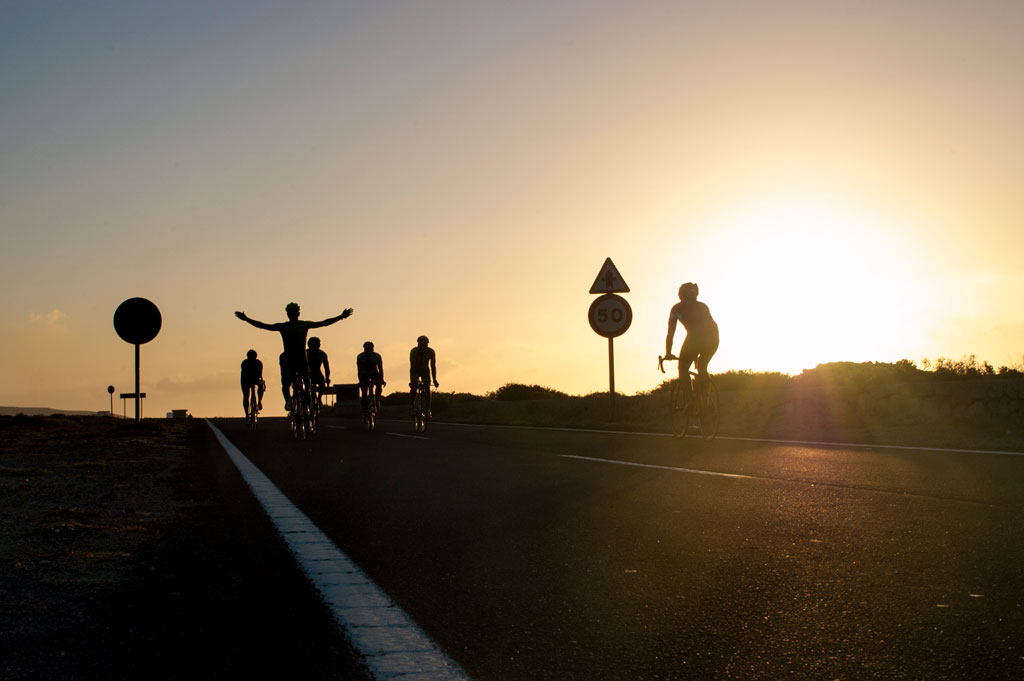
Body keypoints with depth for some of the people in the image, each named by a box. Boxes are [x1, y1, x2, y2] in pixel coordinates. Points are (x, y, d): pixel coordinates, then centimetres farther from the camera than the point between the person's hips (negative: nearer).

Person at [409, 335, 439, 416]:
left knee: (427, 389, -17)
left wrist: (434, 380, -25)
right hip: (416, 371, -1)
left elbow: (433, 366, -19)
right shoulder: (413, 351, -26)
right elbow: (412, 366, -28)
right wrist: (411, 380, -35)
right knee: (413, 388, -19)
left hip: (425, 371, 1)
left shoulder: (431, 352, -23)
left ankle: (427, 410, -11)